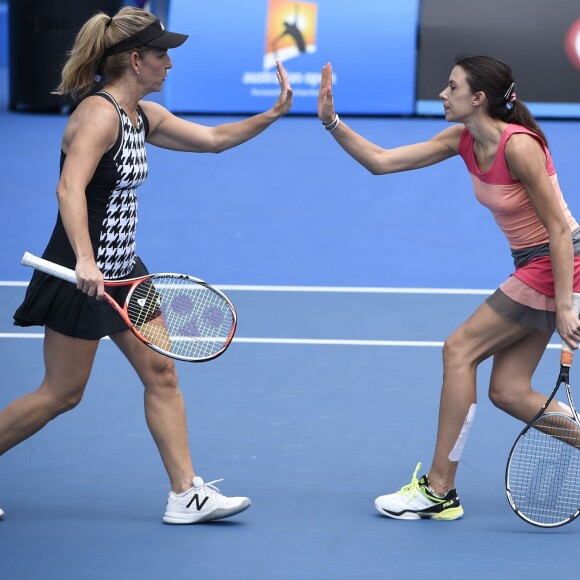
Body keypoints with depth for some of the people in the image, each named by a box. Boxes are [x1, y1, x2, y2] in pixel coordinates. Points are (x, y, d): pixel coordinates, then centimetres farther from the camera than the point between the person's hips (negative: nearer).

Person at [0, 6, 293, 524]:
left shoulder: (144, 116, 8)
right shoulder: (99, 113, -20)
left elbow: (213, 139, 19)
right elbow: (70, 189, -33)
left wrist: (272, 115, 8)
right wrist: (85, 262, -45)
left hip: (121, 268, 9)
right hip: (83, 274, -9)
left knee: (161, 371, 6)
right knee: (63, 393, 0)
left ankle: (186, 495, 9)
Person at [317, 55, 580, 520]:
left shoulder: (518, 146, -23)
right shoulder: (463, 140, 2)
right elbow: (381, 162, 5)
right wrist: (332, 121, -6)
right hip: (533, 267, 9)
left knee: (460, 349, -9)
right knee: (508, 392, 4)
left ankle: (439, 491, -3)